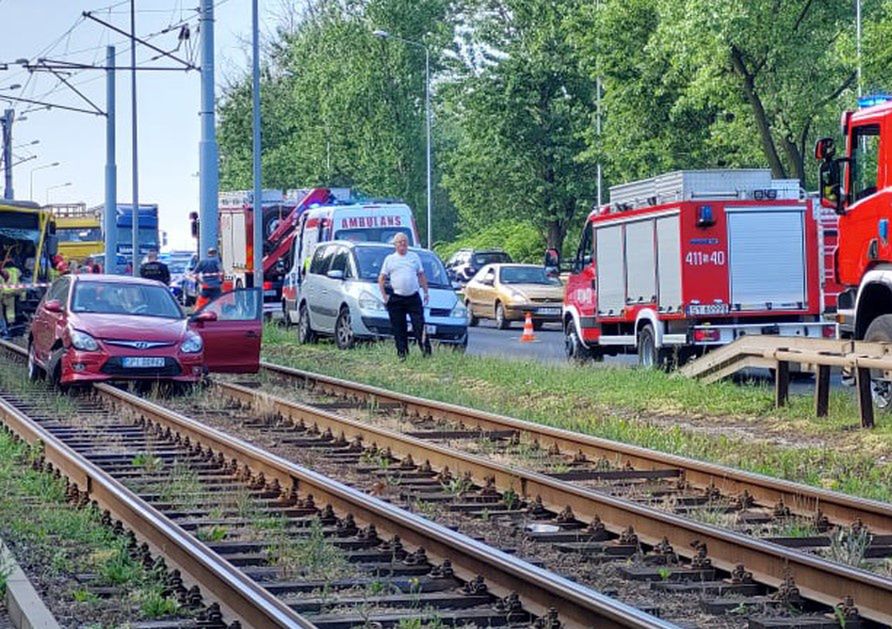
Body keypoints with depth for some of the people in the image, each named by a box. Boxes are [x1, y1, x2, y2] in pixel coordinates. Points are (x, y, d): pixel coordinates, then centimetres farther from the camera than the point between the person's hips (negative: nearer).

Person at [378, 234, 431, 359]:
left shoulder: (414, 257, 14)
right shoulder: (389, 259, 8)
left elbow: (421, 276, 17)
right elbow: (381, 279, 8)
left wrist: (426, 292, 8)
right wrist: (384, 295, -2)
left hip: (413, 297, 1)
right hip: (396, 299, -1)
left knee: (419, 325, -6)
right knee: (398, 328, 0)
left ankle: (426, 351, -5)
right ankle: (402, 353, 7)